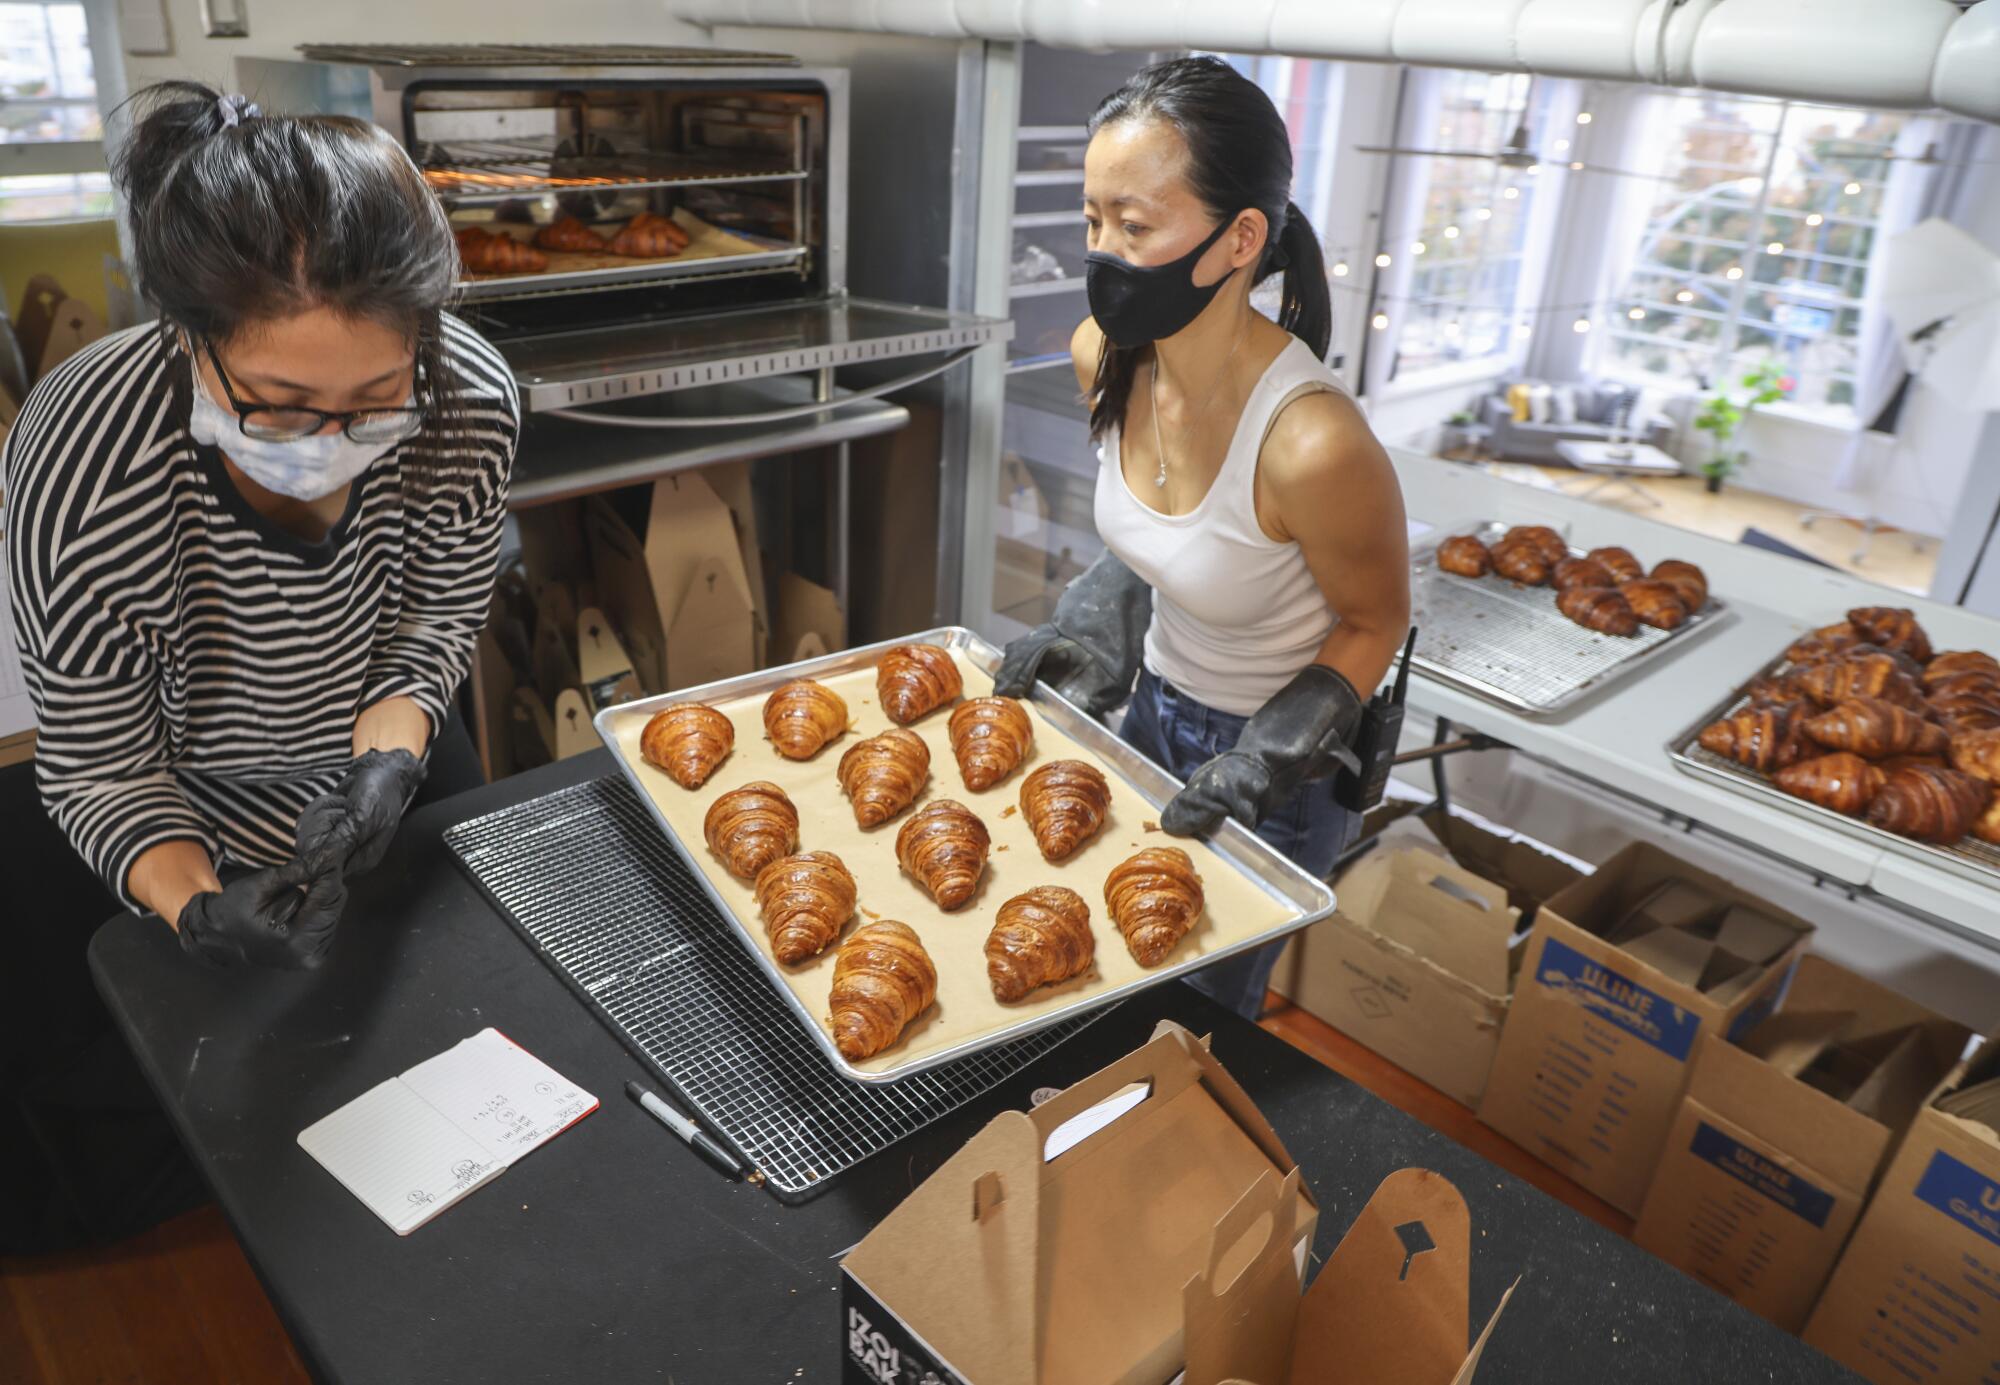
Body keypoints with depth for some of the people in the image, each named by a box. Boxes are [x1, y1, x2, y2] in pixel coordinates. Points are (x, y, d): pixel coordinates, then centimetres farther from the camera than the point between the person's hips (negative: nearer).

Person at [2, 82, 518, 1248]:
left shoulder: (473, 405, -33)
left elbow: (443, 611, -12)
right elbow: (101, 770, -23)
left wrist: (389, 755, -32)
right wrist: (201, 911, -43)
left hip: (385, 759, 3)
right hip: (179, 820, -2)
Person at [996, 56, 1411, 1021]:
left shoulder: (1313, 443, -36)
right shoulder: (1105, 357, -15)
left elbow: (1374, 625, -17)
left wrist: (1262, 764, -23)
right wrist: (1089, 636, -6)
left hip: (1281, 757, -6)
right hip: (1157, 706, 7)